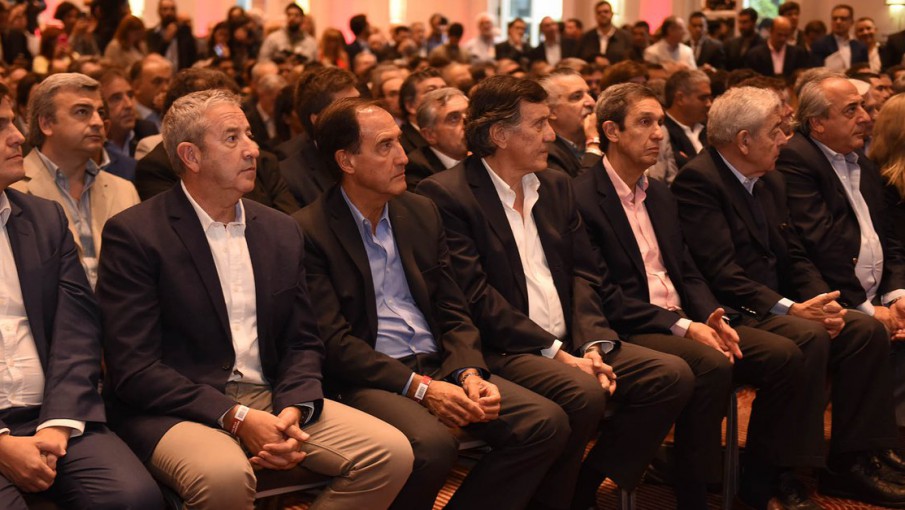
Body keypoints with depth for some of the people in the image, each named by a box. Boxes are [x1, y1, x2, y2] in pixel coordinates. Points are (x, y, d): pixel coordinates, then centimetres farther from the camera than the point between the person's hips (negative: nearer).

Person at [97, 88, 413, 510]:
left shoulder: (281, 231, 12)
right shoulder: (134, 235, -6)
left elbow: (302, 343, 13)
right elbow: (133, 367, -12)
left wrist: (292, 411, -8)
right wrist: (237, 418, -19)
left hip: (273, 398, 6)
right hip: (179, 410, -5)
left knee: (391, 453, -14)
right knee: (224, 474, -37)